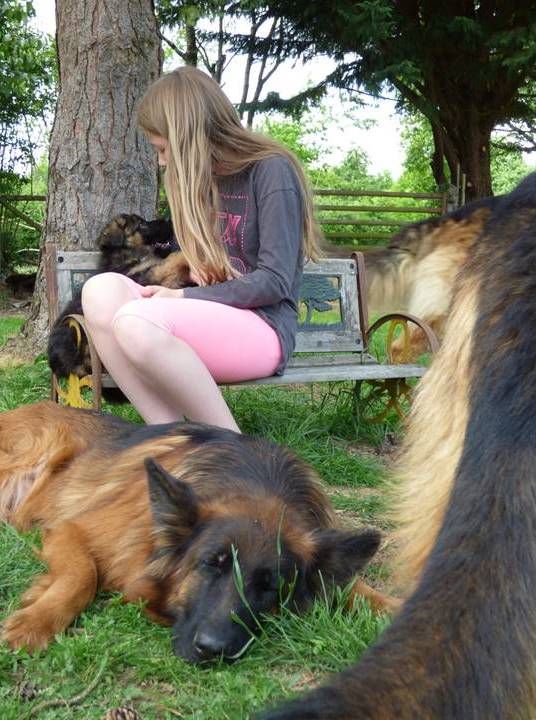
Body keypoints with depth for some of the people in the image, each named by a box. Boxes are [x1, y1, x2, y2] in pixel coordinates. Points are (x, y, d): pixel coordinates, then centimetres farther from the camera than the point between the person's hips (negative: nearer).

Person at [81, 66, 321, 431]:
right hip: (208, 322, 8)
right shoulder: (205, 176, 15)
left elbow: (274, 282, -15)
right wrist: (197, 266, 4)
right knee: (101, 290, -17)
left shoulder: (272, 170, -8)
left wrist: (183, 297, -13)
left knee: (137, 320, -32)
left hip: (264, 328, -7)